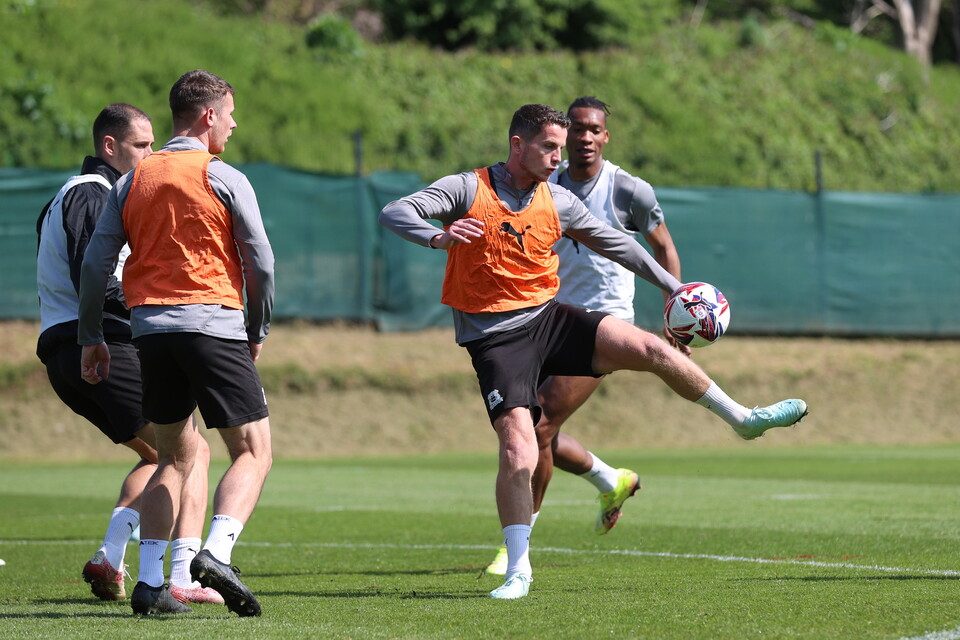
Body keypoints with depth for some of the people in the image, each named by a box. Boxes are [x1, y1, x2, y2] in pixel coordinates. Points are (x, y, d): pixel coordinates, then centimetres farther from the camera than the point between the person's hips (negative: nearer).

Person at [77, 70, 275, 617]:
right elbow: (261, 264, -4)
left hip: (151, 326, 6)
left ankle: (150, 582, 6)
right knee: (254, 452, 0)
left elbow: (96, 263, 8)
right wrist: (258, 331, 11)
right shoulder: (225, 179, -3)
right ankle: (216, 554, -23)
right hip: (212, 324, -5)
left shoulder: (133, 181, 11)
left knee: (175, 456, 16)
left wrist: (92, 339, 15)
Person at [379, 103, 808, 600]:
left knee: (650, 349, -11)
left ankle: (743, 419, 8)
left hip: (549, 318, 4)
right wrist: (439, 237, -37)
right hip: (495, 339, -4)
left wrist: (674, 288, 16)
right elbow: (395, 213, -16)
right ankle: (517, 571, -8)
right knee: (518, 451, -20)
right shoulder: (467, 190, -6)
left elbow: (616, 244, 18)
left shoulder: (558, 202, 7)